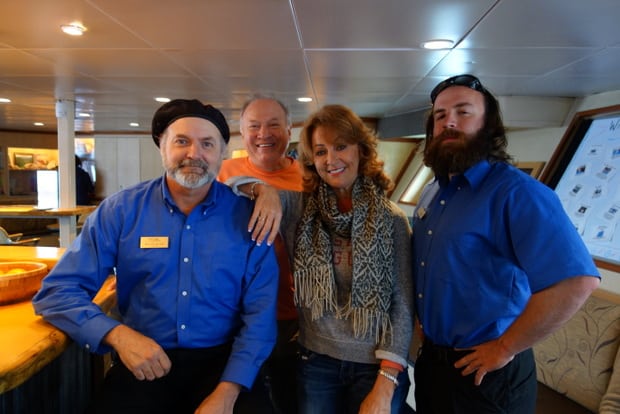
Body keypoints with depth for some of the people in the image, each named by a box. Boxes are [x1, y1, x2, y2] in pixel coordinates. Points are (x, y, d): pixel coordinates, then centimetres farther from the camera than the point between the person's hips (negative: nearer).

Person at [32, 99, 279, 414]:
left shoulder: (248, 217, -3)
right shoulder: (120, 210, -1)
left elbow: (260, 312, -5)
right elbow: (57, 291, -1)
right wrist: (118, 334, -18)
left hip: (224, 362, 0)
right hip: (142, 365, 1)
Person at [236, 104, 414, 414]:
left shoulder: (392, 220, -7)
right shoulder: (298, 208, -4)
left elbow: (403, 304, -7)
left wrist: (385, 386, -12)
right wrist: (263, 189, -25)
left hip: (375, 365, -1)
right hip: (315, 361, 2)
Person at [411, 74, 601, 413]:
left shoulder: (516, 191, -20)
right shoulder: (431, 194, 6)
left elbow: (577, 280, -29)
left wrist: (504, 348, -22)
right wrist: (424, 335, 6)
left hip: (486, 374, -7)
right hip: (429, 359, 8)